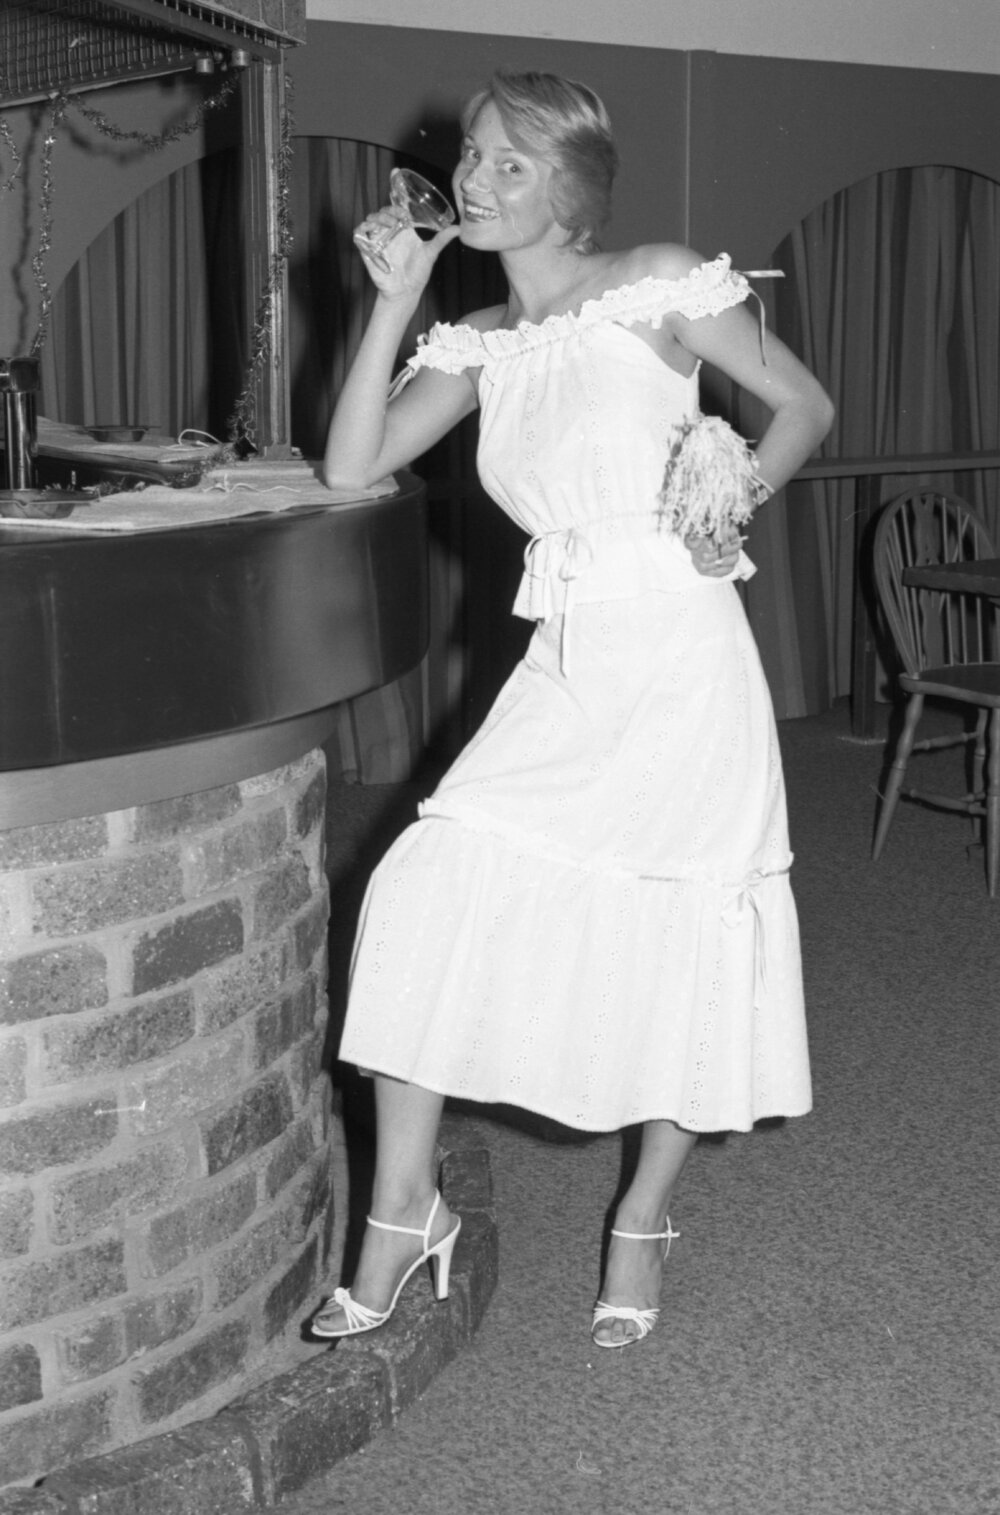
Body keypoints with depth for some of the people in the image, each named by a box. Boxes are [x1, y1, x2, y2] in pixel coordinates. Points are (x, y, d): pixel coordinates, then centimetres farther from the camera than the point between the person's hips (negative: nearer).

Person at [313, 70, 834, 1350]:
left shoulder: (658, 287, -4)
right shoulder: (480, 345, 9)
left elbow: (805, 405, 4)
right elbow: (351, 465, 1)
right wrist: (394, 301, -2)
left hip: (682, 658, -4)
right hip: (564, 669, 4)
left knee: (686, 946, 2)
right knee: (426, 888, -9)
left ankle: (643, 1222, 24)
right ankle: (403, 1206, 5)